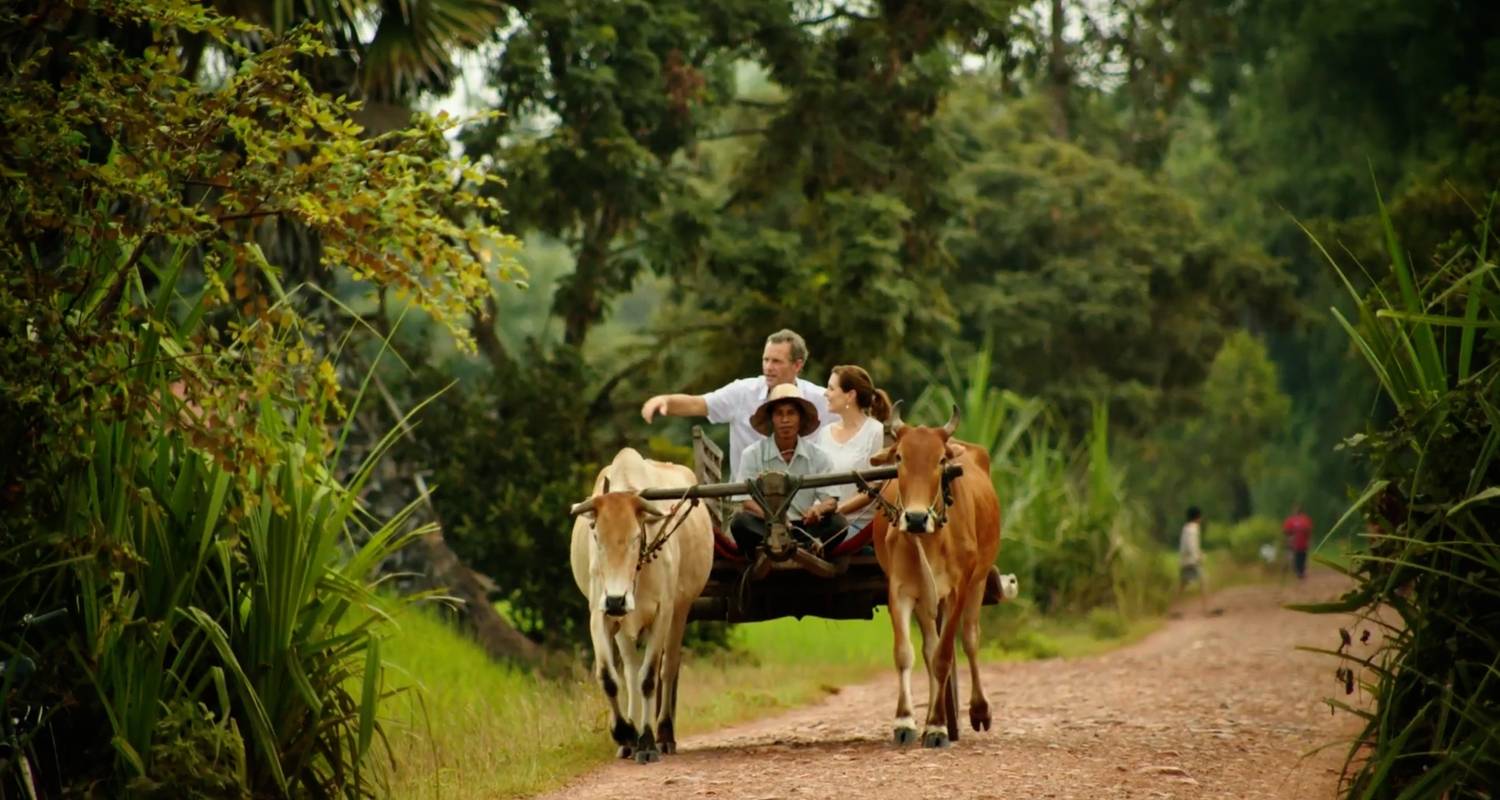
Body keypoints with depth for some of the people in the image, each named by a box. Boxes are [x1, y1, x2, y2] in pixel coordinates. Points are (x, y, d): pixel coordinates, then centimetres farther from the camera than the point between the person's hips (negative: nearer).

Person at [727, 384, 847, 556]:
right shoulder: (752, 454, 1)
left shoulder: (817, 455, 6)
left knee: (837, 522, -26)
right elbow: (747, 501, -7)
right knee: (741, 521, -32)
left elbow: (831, 499, -1)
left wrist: (820, 509, -27)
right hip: (766, 528, -1)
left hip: (803, 528, 1)